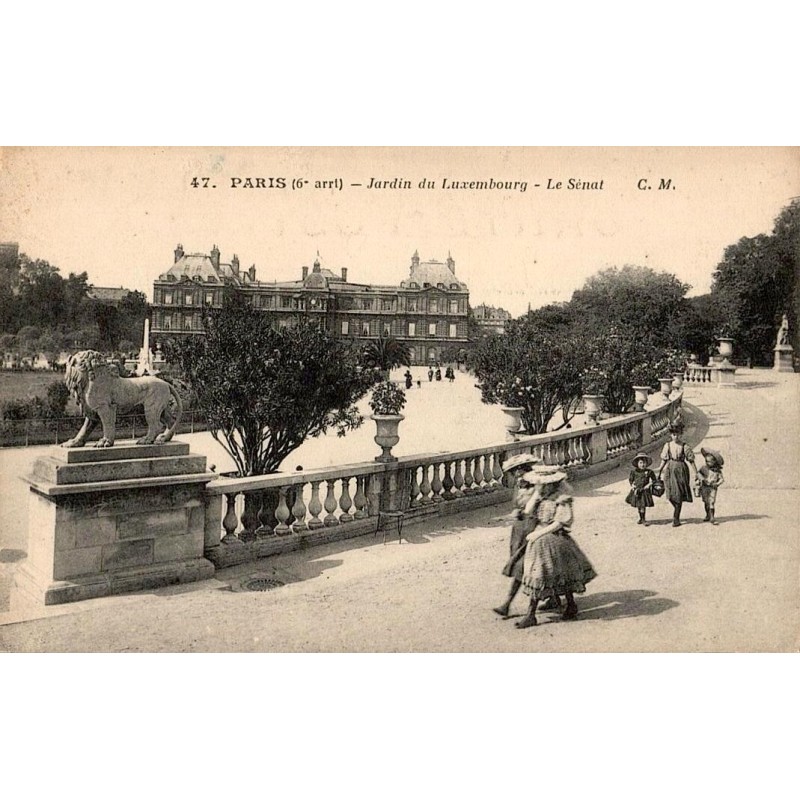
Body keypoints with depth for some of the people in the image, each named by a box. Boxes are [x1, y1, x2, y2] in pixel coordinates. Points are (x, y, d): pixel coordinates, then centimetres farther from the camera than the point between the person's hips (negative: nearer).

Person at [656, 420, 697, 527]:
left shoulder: (684, 447, -6)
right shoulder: (667, 446, 2)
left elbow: (691, 461, -4)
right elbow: (664, 460, 9)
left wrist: (695, 473, -7)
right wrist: (660, 472, 11)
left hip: (681, 471, -2)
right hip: (670, 470, 3)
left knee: (679, 495, -1)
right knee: (670, 495, 0)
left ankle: (676, 519, 8)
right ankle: (677, 511, 29)